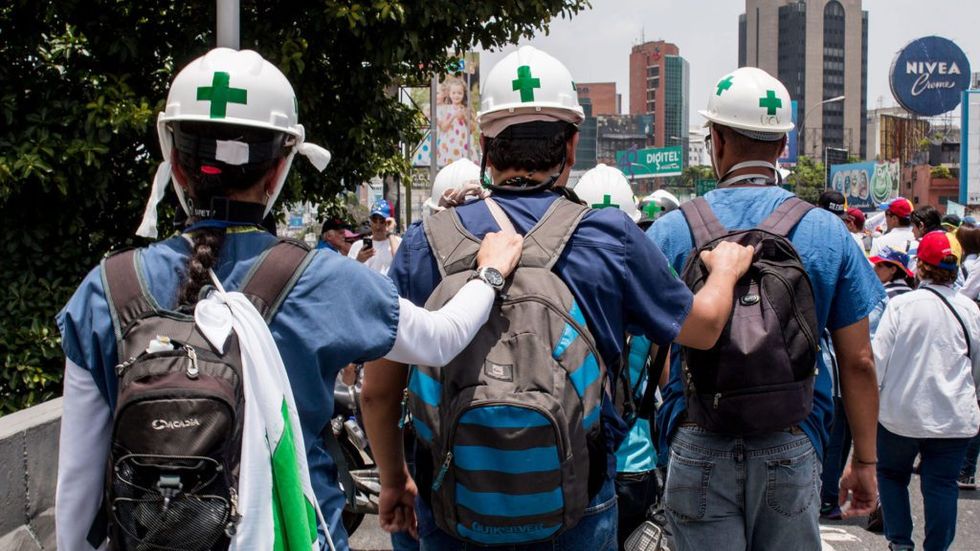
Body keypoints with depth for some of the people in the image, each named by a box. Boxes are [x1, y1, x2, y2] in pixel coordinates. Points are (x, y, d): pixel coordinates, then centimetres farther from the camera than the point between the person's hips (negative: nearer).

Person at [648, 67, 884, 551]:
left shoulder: (670, 233, -5)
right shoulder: (828, 233, -1)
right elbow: (858, 361, 1)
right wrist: (864, 460, 11)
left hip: (697, 448, -1)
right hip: (793, 449, 2)